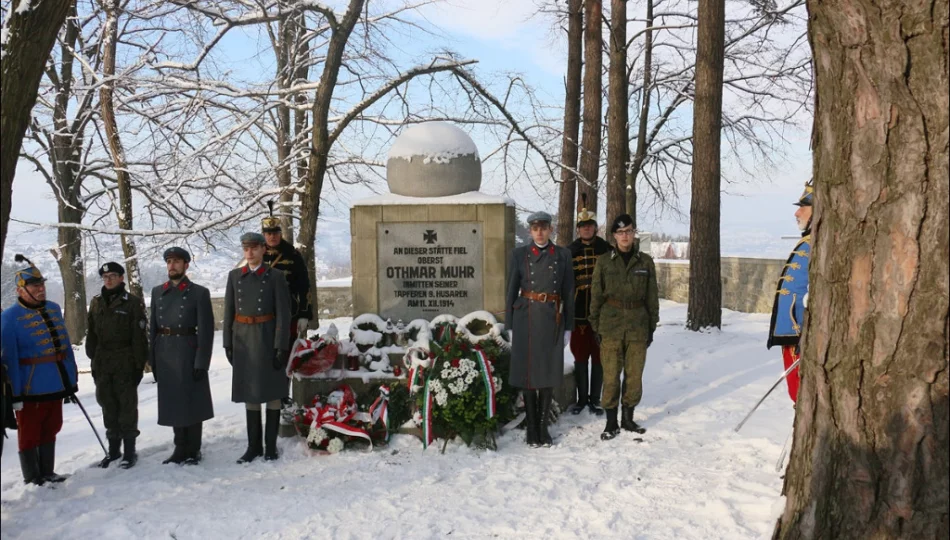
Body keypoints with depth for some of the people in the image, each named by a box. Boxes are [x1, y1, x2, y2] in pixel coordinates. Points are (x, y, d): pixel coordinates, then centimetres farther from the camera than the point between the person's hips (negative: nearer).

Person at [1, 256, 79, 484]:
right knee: (30, 434, 7)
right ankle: (32, 479, 19)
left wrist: (72, 380, 13)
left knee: (50, 431, 18)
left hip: (57, 386, 7)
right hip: (31, 390, -6)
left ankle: (47, 473, 31)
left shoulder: (54, 309, 8)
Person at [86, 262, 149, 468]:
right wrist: (93, 360, 10)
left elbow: (140, 337, -7)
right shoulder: (96, 302, 10)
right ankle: (113, 449, 23)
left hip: (125, 364, -5)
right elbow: (91, 334, 14)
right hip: (102, 365, 5)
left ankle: (129, 451, 10)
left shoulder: (133, 302, -5)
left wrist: (139, 365, -10)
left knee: (127, 407, 2)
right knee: (108, 407, 12)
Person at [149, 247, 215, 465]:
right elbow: (153, 326, 12)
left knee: (191, 401, 3)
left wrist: (201, 363, -12)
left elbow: (206, 330, -7)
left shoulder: (199, 293, -3)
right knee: (172, 401, 10)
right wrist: (152, 359, 6)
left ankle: (193, 450, 14)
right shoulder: (157, 292, 11)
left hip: (188, 352, -5)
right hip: (164, 354, 5)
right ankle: (180, 448, 21)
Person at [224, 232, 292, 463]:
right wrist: (228, 343, 4)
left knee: (272, 392, 3)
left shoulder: (275, 276, -4)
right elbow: (229, 312, 9)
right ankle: (254, 445, 17)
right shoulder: (235, 276, 7)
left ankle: (271, 445, 12)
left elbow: (283, 313, -8)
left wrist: (281, 346, -14)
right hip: (243, 339, 4)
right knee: (250, 392, 9)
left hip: (267, 338, -4)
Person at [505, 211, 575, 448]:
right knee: (528, 372, 3)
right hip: (527, 317, -1)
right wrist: (510, 326, 1)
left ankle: (543, 427, 17)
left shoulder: (563, 254, 6)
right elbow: (511, 291, 5)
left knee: (549, 372, 6)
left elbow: (569, 292, 7)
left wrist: (568, 326, 4)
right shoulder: (519, 254, 4)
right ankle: (531, 429, 13)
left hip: (552, 318, 1)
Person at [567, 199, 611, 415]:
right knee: (580, 357, 7)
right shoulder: (570, 251, 5)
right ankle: (581, 398, 20)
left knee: (598, 357, 6)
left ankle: (595, 399, 17)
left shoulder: (606, 250, 2)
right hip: (578, 312, 1)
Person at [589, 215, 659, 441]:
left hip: (638, 325, 2)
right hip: (611, 325, -1)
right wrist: (596, 326, 1)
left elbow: (652, 297, 9)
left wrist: (652, 326, 8)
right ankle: (611, 423, 10)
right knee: (611, 375, -1)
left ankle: (628, 418, 22)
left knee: (635, 375, 6)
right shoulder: (604, 261, 2)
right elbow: (596, 295, 4)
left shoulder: (645, 261, 5)